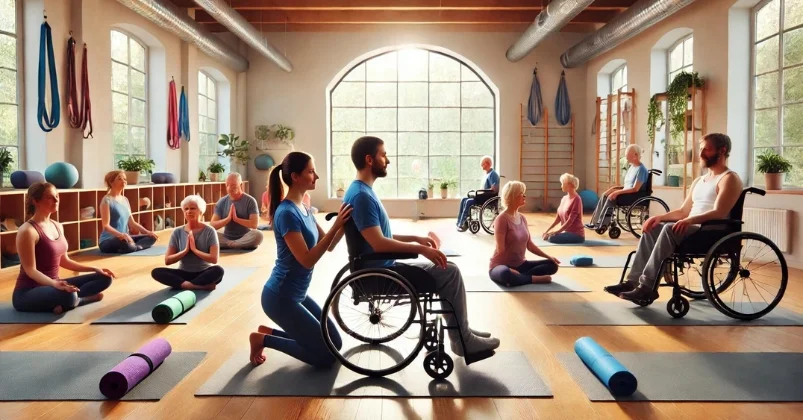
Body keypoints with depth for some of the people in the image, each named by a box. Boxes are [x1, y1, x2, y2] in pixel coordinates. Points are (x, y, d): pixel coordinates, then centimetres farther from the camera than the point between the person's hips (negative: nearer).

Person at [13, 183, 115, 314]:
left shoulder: (57, 226, 9)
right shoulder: (28, 231, -16)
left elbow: (64, 261, 16)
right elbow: (30, 270, -20)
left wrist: (94, 269, 10)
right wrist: (54, 283, -37)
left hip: (52, 285, 9)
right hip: (28, 293, -9)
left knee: (104, 278, 2)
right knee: (68, 296, -41)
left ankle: (67, 301, -14)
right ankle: (77, 299, -8)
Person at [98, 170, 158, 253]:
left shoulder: (125, 200, 14)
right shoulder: (107, 200, -9)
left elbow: (132, 223, 15)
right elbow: (106, 226, -18)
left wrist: (147, 232, 2)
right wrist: (120, 234, -34)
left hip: (124, 238, 9)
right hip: (108, 241, -9)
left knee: (151, 237, -5)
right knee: (127, 244, -41)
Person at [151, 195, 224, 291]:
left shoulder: (209, 231, -6)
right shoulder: (177, 232, 2)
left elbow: (214, 259, -14)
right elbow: (167, 260, -2)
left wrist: (194, 249, -18)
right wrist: (185, 250, -14)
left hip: (204, 273, -3)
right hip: (184, 273, 4)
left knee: (218, 270, -35)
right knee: (156, 272, -23)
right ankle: (203, 285, -30)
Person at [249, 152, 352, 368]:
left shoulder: (304, 209, 7)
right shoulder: (287, 213, -21)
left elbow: (328, 246, 8)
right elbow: (307, 259, -25)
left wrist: (344, 223, -6)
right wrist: (335, 226, -27)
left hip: (297, 294, 9)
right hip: (281, 297, -9)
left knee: (335, 343, 13)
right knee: (326, 355, -4)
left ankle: (269, 332, 17)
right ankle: (263, 339, 6)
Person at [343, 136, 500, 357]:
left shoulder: (363, 191, 13)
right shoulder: (361, 195, -20)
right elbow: (379, 243, -28)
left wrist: (416, 238, 11)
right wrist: (421, 249, -21)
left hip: (381, 267, 10)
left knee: (448, 270, 13)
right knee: (450, 273, -11)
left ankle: (461, 330, 20)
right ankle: (462, 340, 0)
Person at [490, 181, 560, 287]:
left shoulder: (522, 218, 8)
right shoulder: (502, 219, -16)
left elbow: (529, 245, 11)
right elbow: (500, 250, -20)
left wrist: (549, 257, 5)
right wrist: (510, 269, -22)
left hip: (520, 265, 8)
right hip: (501, 265, -8)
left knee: (552, 265, -1)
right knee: (506, 274, -43)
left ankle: (517, 277, -16)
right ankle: (536, 279, -19)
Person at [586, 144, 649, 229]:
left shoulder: (641, 169, -15)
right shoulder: (631, 167, 14)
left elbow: (635, 189, -22)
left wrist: (617, 192, -23)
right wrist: (614, 188, 2)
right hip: (627, 193, 9)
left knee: (612, 198, -26)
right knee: (605, 195, -8)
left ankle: (601, 224, -20)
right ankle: (595, 222, -11)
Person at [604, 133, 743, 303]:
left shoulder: (729, 179, -5)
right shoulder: (698, 181, 22)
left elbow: (719, 213, -20)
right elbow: (683, 211, 20)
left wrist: (690, 220, -35)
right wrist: (660, 217, 1)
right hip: (691, 228, 9)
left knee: (670, 229, -32)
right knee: (652, 229, -10)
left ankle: (648, 286, -35)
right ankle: (634, 281, -19)